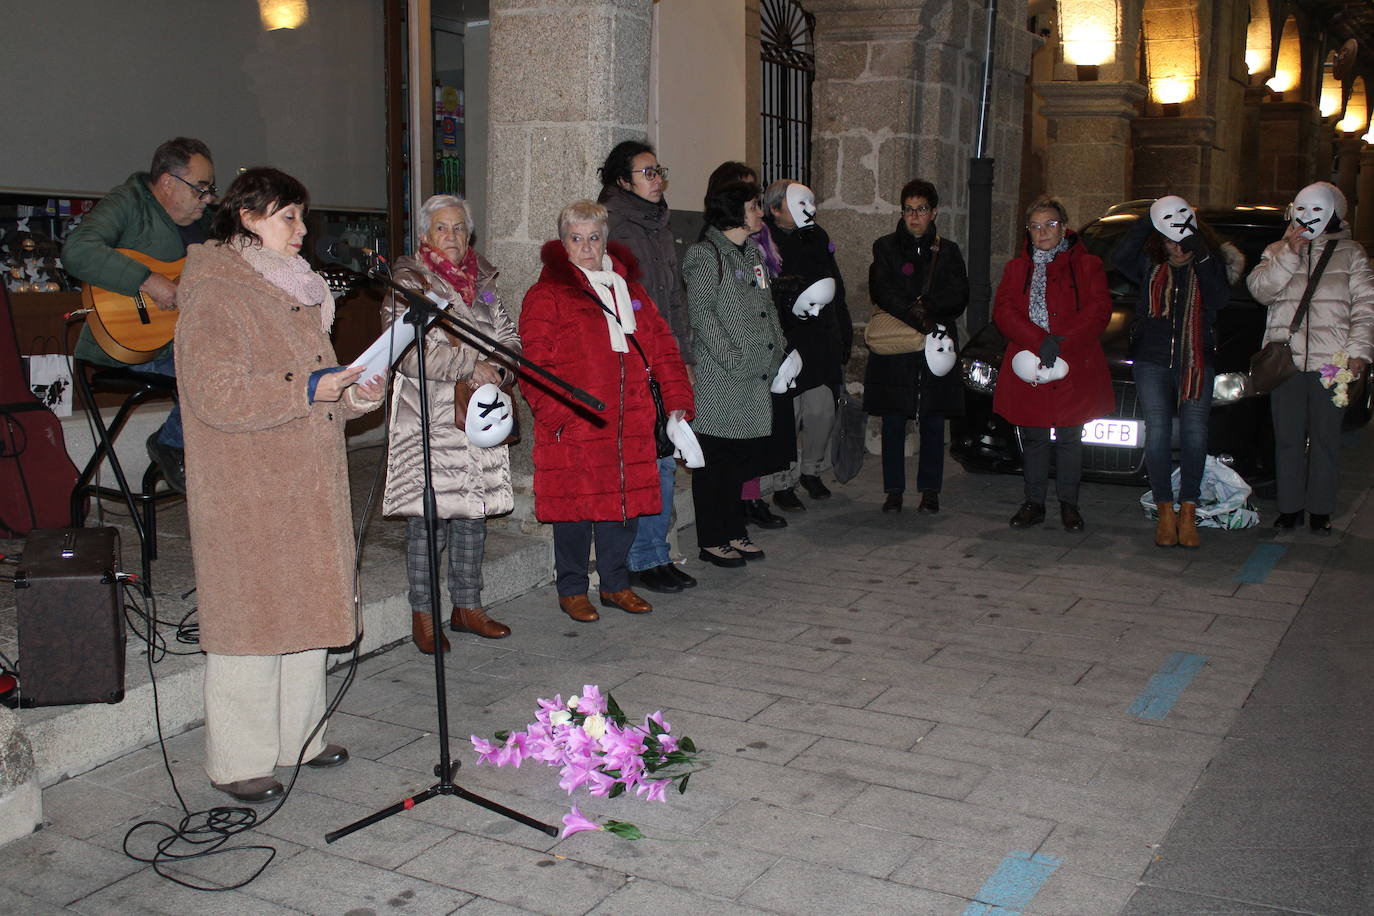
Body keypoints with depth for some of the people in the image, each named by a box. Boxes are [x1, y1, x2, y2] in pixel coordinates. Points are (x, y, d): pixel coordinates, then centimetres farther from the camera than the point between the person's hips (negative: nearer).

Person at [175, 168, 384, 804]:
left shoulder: (293, 289, 17)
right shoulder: (213, 295, -12)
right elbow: (215, 394, -21)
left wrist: (351, 394, 3)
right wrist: (309, 389, -24)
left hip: (306, 485, 9)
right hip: (246, 494, -9)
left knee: (306, 607, 13)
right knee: (251, 616, -3)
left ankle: (299, 737, 26)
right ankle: (236, 762, 9)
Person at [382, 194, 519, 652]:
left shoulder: (482, 281, 16)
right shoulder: (409, 282, -3)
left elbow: (508, 336, 15)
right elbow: (409, 350, -15)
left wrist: (500, 370, -6)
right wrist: (471, 366, -18)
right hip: (429, 418, -6)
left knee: (473, 511, 11)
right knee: (429, 515, -5)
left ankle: (467, 607, 23)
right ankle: (422, 617, 6)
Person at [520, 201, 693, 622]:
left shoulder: (628, 287, 17)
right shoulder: (547, 294, -2)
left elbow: (661, 345, 17)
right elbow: (534, 364, -9)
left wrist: (677, 398, 8)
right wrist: (555, 413, -18)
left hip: (630, 423, 5)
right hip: (572, 425, -5)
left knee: (626, 501, 10)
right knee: (575, 506, 1)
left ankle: (616, 584, 26)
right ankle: (572, 590, 17)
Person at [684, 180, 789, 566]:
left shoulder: (753, 252, 18)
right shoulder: (706, 254, -9)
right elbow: (701, 314, -15)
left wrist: (778, 345, 11)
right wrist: (735, 360, -18)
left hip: (757, 378, 8)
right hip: (720, 380, -8)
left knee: (743, 458, 13)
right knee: (715, 459, 0)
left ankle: (734, 532, 24)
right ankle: (711, 541, 9)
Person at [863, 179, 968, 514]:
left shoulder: (948, 251, 12)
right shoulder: (885, 248, 7)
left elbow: (958, 298, 1)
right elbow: (881, 293, -7)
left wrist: (925, 307, -16)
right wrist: (919, 319, -18)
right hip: (894, 348, -1)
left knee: (933, 422, 4)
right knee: (893, 423, 1)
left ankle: (930, 490, 13)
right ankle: (894, 490, 10)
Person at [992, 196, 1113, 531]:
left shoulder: (1086, 265, 6)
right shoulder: (1016, 268, 13)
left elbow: (1098, 311, -5)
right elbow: (1002, 311, -1)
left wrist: (1062, 343, -18)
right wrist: (1040, 342, -16)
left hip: (1073, 369, -2)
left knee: (1069, 439, 4)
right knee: (1032, 439, 8)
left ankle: (1069, 504, 15)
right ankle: (1034, 503, 18)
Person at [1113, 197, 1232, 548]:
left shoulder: (1211, 264, 8)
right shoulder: (1149, 264, 8)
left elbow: (1220, 300, -11)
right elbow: (1120, 258, -14)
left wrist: (1202, 259, -19)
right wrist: (1147, 222, -20)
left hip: (1197, 362, 0)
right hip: (1152, 360, 0)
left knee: (1194, 433, -5)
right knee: (1158, 432, -5)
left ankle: (1188, 513, 3)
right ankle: (1165, 512, 3)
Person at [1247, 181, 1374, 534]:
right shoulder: (1278, 251, 12)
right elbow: (1259, 288, -4)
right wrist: (1289, 255, -13)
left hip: (1331, 361, -1)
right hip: (1285, 359, 1)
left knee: (1325, 438, 4)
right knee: (1288, 438, 4)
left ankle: (1320, 509, 14)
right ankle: (1290, 507, 14)